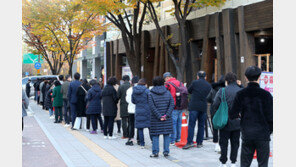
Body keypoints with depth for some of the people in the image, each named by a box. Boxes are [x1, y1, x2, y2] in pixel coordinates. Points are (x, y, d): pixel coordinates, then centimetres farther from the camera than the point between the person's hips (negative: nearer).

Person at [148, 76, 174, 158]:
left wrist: (159, 116, -12)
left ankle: (155, 152, 4)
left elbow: (152, 107, -12)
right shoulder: (167, 92, 4)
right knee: (166, 134, 10)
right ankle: (166, 151, 10)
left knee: (155, 135, 5)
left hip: (155, 119, -2)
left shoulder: (151, 94, -3)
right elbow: (172, 104, -4)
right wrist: (167, 115, -8)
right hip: (167, 119, 2)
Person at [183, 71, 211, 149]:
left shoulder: (195, 83, -2)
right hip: (203, 107, 3)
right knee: (201, 125, 9)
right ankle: (199, 142, 11)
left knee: (191, 124, -4)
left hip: (194, 107, -3)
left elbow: (189, 91, 11)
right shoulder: (208, 85, 9)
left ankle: (190, 142, -13)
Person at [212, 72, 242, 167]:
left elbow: (215, 105, -9)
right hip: (237, 123, 2)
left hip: (225, 123, -2)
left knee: (223, 142, 9)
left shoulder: (222, 91, -8)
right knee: (235, 143, 13)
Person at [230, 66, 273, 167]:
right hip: (263, 135, -2)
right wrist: (270, 130, 9)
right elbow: (270, 116, -7)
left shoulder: (241, 94, -3)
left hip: (246, 135, 2)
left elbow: (232, 116, -4)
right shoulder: (265, 94, -8)